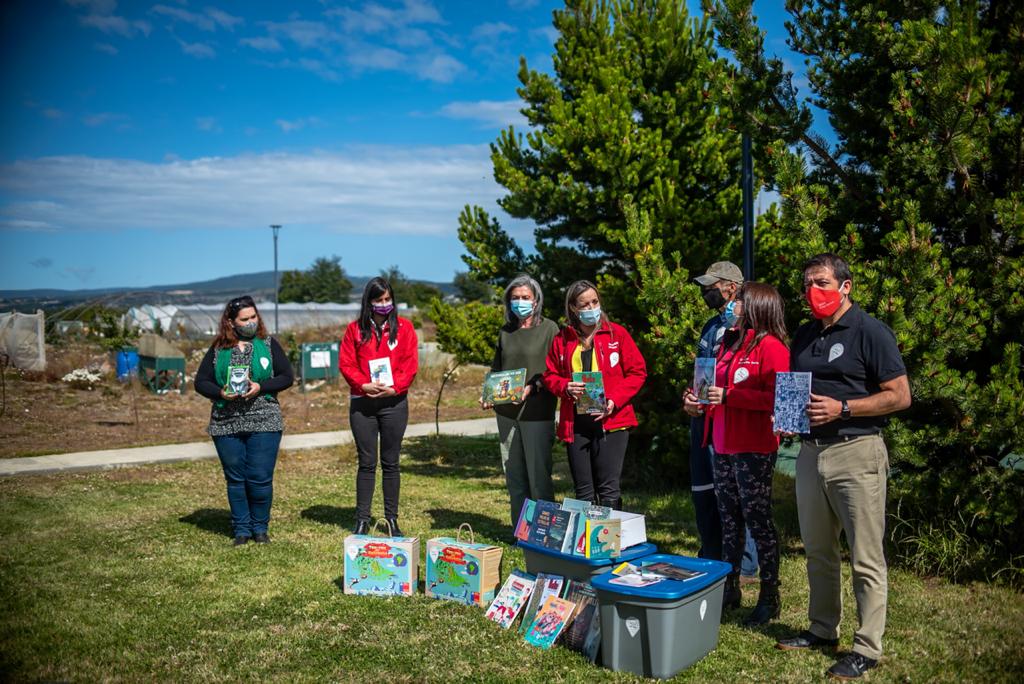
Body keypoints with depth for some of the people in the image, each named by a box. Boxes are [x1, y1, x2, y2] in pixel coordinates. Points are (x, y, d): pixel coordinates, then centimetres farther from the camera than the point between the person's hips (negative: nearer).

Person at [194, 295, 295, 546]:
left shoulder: (268, 345, 4)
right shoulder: (218, 350, 7)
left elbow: (287, 376, 2)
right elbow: (201, 382, 7)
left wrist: (260, 388, -13)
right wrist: (220, 393, -12)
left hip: (263, 423, -1)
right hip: (226, 424, 2)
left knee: (260, 478, -2)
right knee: (235, 478, 9)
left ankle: (260, 527, 17)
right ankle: (241, 529, 21)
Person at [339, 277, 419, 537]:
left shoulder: (404, 327, 4)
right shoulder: (355, 329, 6)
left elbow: (410, 364, -1)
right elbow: (345, 363, 0)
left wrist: (394, 387, -15)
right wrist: (364, 384, -15)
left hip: (394, 402, 0)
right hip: (362, 403, 0)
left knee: (390, 463, 6)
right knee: (366, 463, 4)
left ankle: (392, 520, 14)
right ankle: (362, 520, 11)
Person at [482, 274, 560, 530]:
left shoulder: (549, 329, -1)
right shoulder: (505, 331, 13)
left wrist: (532, 388, -18)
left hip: (537, 412, -5)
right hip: (506, 412, 5)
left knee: (539, 474, -4)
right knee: (514, 475, 10)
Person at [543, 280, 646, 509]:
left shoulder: (617, 333, 2)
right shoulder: (562, 339, 9)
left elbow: (637, 372, 0)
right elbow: (550, 376, 14)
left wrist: (614, 400, -13)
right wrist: (566, 387, -8)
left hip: (611, 420, -3)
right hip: (575, 424, 3)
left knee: (609, 489, -5)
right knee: (583, 492, 9)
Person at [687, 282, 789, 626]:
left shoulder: (771, 346, -12)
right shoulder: (730, 343, 15)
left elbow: (778, 398, -21)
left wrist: (729, 396, -21)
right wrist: (702, 396, 9)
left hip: (754, 450, -8)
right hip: (724, 445, 8)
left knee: (758, 520, 1)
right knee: (729, 519, 15)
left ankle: (769, 597, 13)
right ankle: (729, 588, 26)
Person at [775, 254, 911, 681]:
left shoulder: (869, 331, -8)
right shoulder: (804, 336, 13)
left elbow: (900, 396, -10)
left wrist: (842, 408, -19)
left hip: (856, 453, -7)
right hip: (810, 452, 7)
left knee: (865, 559, 0)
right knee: (818, 551, 16)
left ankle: (867, 649, 10)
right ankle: (822, 630, 30)